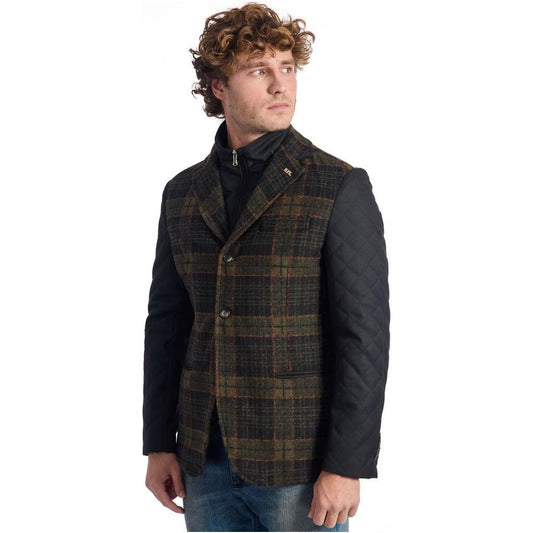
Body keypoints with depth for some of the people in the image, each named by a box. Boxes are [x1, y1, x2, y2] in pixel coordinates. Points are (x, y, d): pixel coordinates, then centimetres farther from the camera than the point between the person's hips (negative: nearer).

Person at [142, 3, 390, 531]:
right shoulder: (183, 192, 6)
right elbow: (166, 323, 10)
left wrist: (347, 466, -15)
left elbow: (365, 335, -11)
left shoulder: (341, 188, -9)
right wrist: (159, 444, 8)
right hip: (206, 461, 4)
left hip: (301, 463, -4)